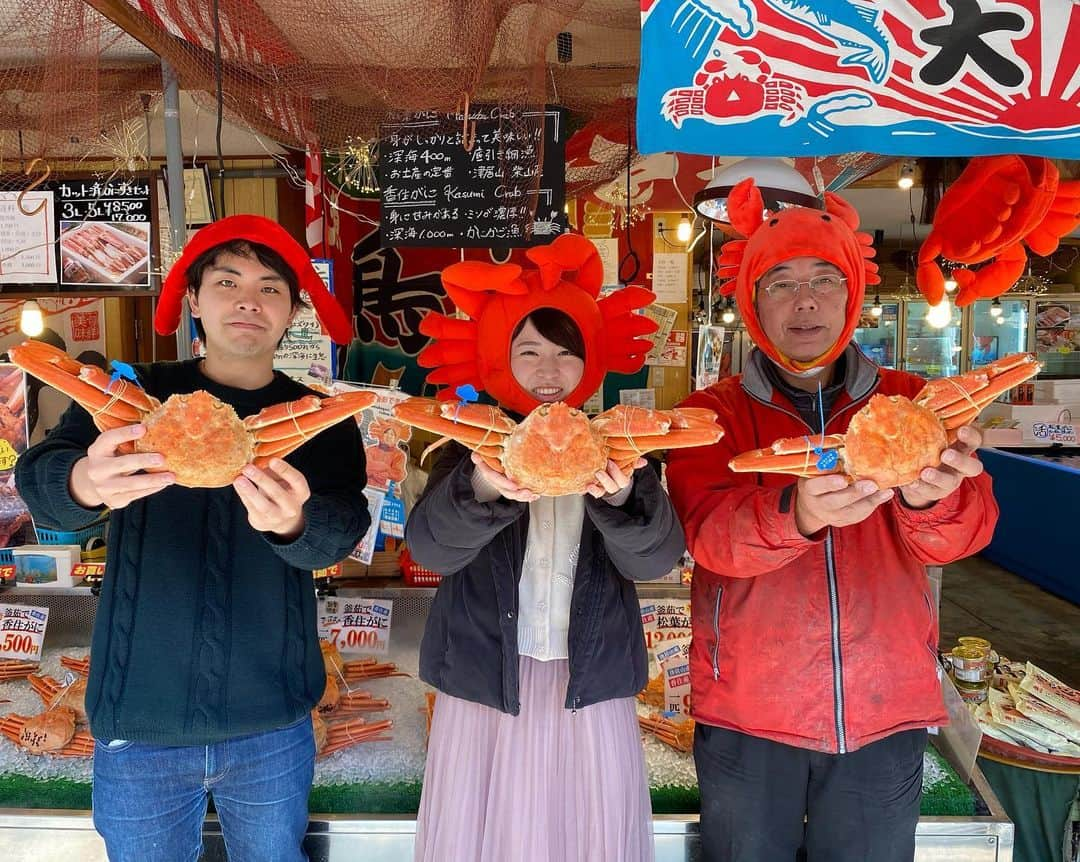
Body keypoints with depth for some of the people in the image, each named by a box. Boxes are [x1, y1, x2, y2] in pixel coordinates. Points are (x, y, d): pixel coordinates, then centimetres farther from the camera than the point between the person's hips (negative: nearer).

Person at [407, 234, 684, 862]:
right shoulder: (474, 445, -1)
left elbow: (655, 559, -11)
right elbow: (431, 549, -16)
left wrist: (621, 496, -33)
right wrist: (483, 488, -37)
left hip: (592, 690, 1)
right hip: (487, 681, 0)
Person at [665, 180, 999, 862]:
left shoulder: (908, 401, 3)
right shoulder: (715, 413, -2)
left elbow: (963, 533, -11)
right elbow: (711, 535, -18)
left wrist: (930, 499, -34)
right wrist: (796, 513, -39)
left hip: (886, 716, 2)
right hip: (747, 713, -1)